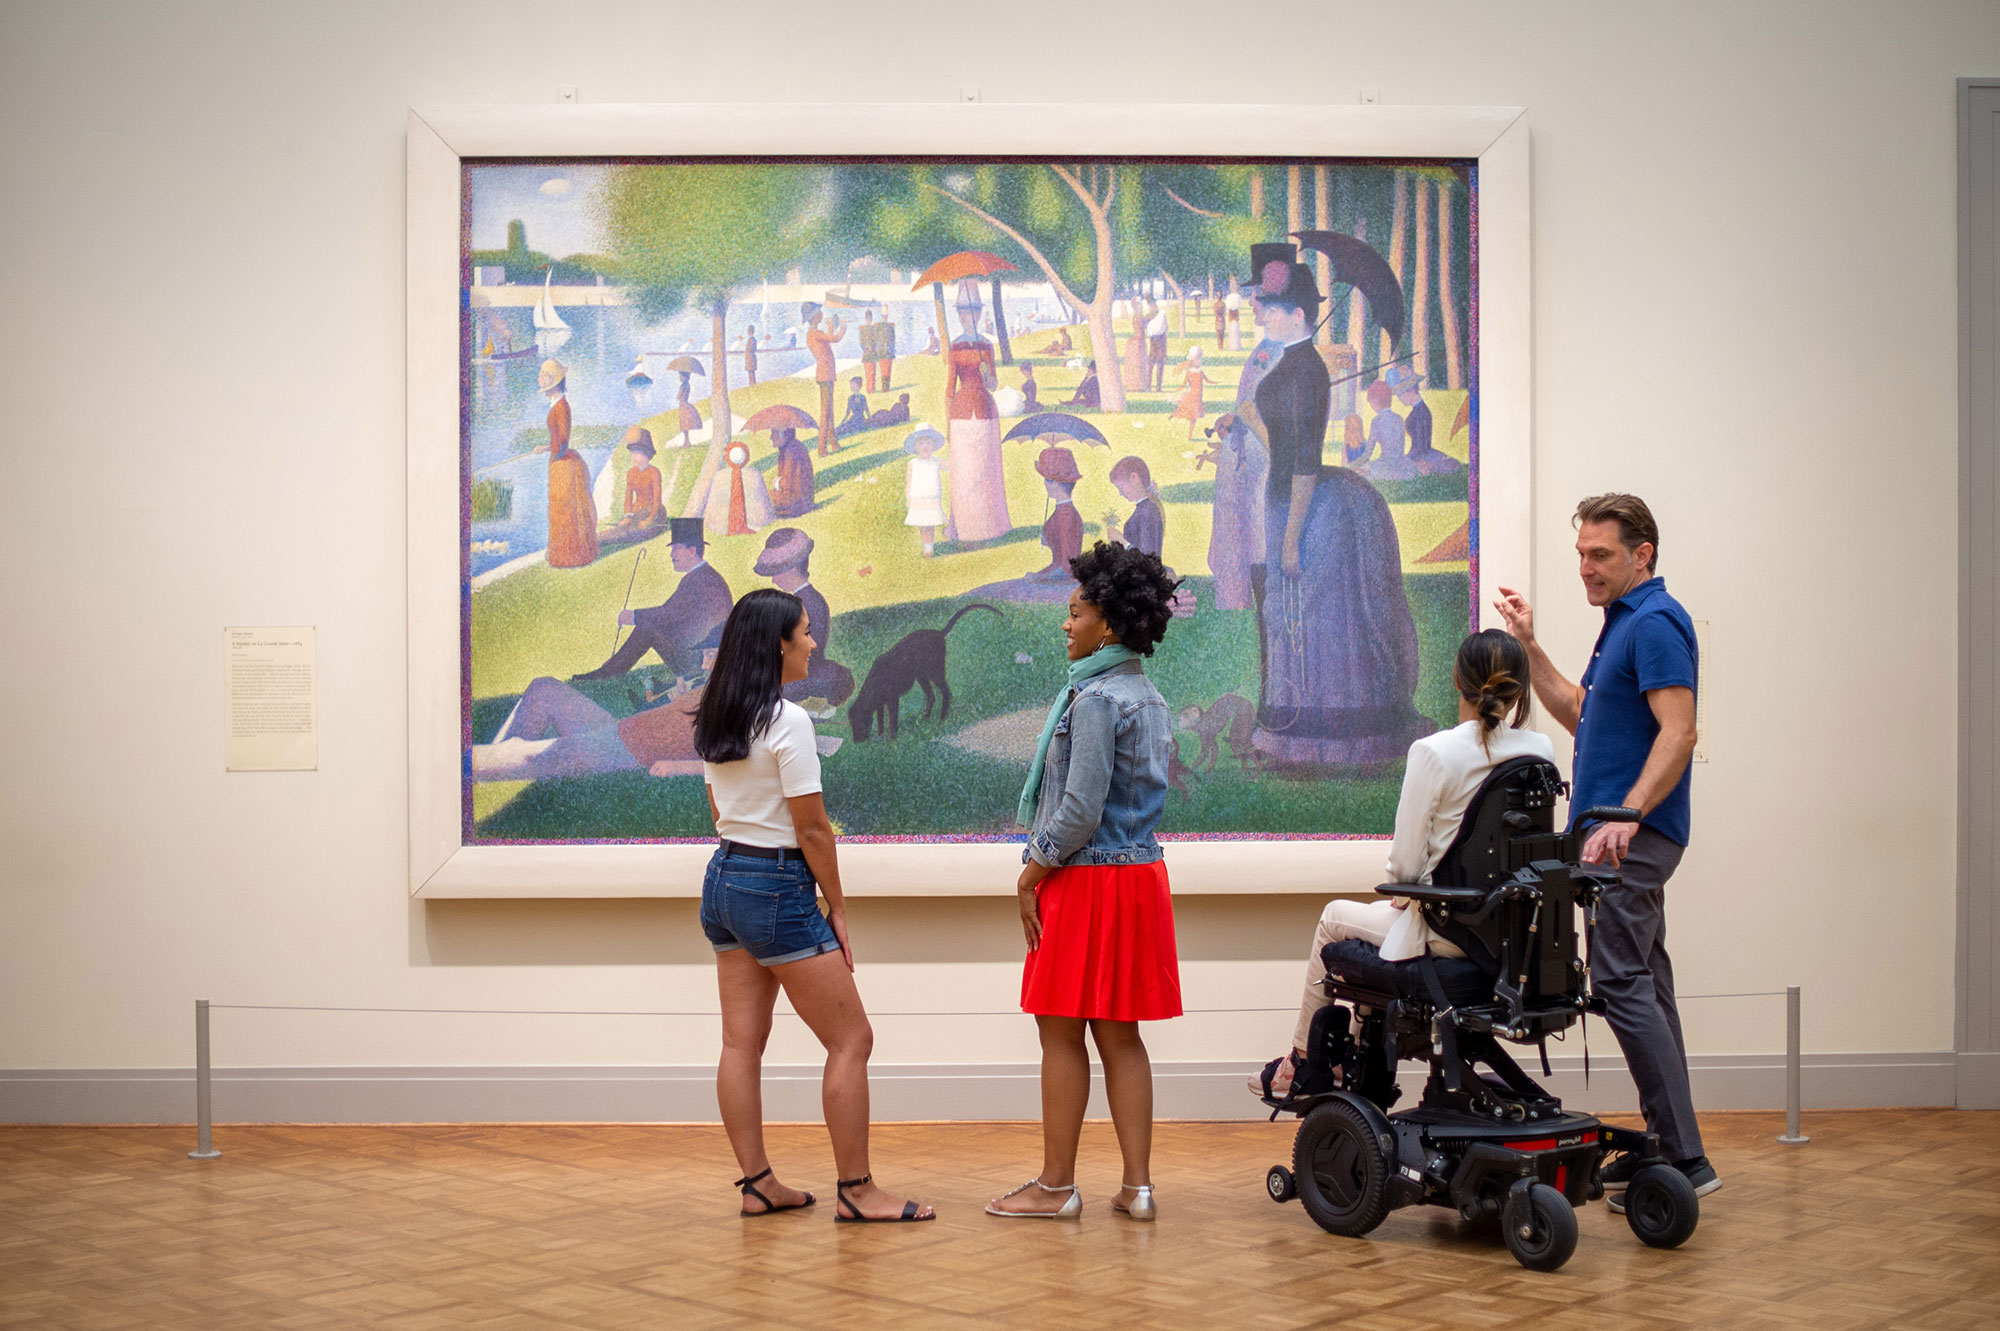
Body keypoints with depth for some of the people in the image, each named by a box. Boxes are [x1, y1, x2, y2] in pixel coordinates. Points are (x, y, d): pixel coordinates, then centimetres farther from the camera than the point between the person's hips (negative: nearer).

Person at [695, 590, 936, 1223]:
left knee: (742, 1042, 9)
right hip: (778, 887, -9)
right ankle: (855, 1191, 2)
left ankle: (758, 1183, 14)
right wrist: (838, 909, -6)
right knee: (850, 1040, -1)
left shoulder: (714, 721, 8)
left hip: (724, 878, 9)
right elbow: (811, 828, -14)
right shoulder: (787, 721, -16)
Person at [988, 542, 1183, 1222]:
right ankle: (1138, 1185, 12)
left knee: (1062, 1033, 2)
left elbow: (1081, 810, -21)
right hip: (1141, 871, 9)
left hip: (1087, 880, -9)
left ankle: (1056, 1184, 10)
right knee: (1119, 1035, 11)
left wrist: (1032, 876, -10)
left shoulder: (1095, 698, -16)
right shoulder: (1152, 700, 13)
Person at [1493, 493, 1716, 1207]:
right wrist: (1529, 646, 20)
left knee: (1623, 982, -12)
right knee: (1644, 984, 11)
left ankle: (1683, 1159, -10)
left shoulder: (1655, 622, -14)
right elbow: (1579, 714, 27)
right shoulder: (1623, 622, 19)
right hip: (1623, 832, 11)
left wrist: (1625, 815, -33)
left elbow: (1678, 732, -23)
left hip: (1630, 835, -11)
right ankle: (1667, 1146, 16)